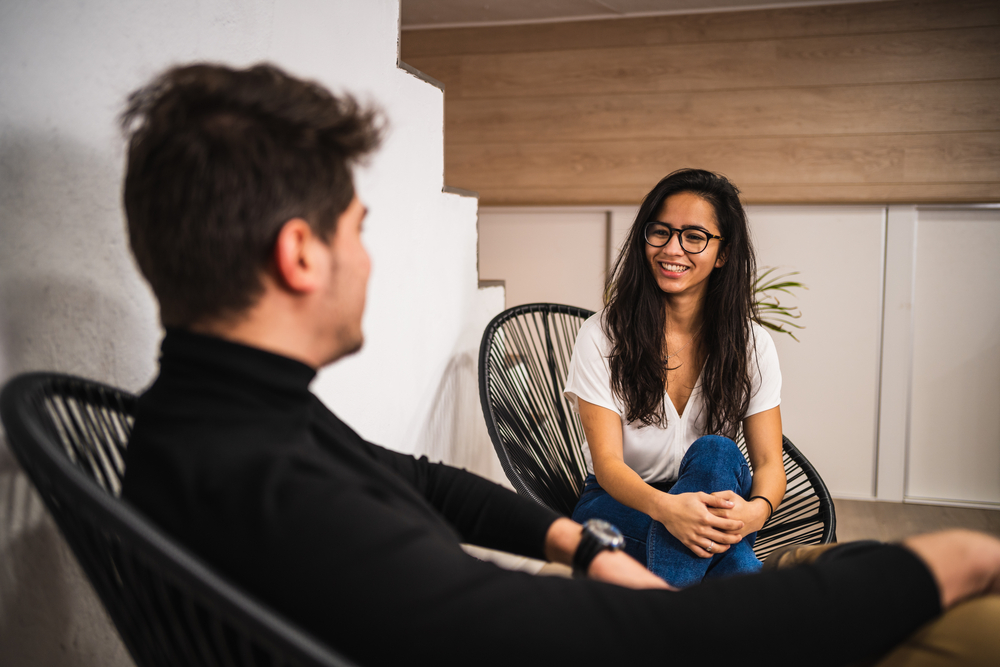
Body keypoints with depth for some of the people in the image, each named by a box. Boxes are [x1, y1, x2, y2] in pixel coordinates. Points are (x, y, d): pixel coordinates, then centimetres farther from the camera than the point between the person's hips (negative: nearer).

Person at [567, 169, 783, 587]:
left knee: (715, 453, -32)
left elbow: (769, 462, -6)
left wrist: (755, 510, -31)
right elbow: (607, 462, -15)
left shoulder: (750, 345, -2)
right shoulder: (602, 337, -9)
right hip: (617, 508, -3)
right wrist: (664, 507, -38)